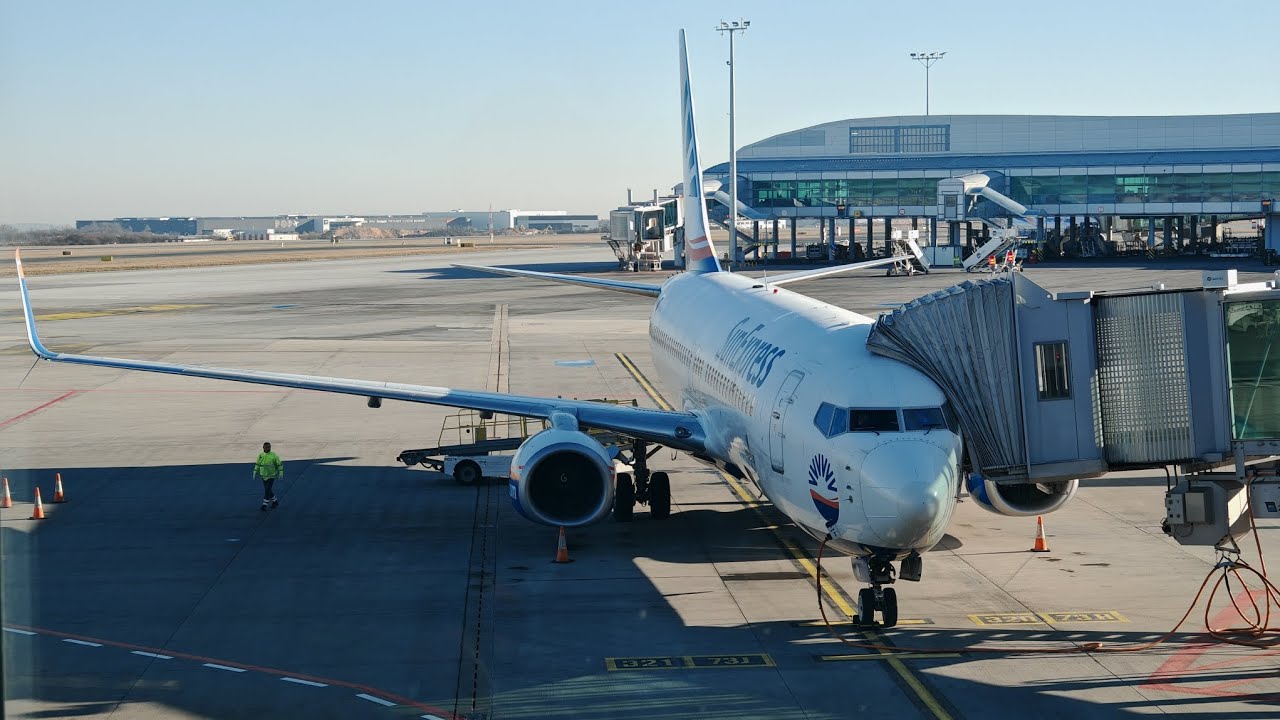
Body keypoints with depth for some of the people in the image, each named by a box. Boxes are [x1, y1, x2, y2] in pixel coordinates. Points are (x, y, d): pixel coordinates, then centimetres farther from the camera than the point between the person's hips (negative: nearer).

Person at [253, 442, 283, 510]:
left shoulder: (273, 455, -10)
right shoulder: (260, 455, 4)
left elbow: (279, 464, -4)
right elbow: (257, 464, 16)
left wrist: (280, 473, -5)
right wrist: (255, 472, 12)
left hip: (271, 476, -5)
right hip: (263, 476, 5)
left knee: (267, 490, -12)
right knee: (267, 490, 12)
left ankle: (265, 505, -7)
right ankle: (275, 501, 30)